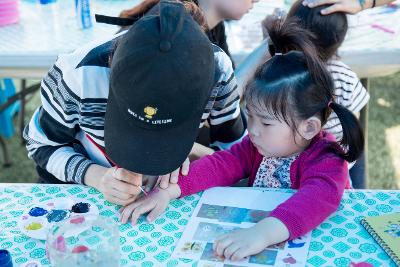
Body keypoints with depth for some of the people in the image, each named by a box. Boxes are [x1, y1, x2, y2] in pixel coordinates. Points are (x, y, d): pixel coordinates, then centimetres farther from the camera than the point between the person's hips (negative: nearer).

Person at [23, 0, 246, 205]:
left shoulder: (216, 70, -26)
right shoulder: (78, 73, -29)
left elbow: (234, 149, -10)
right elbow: (42, 145, -13)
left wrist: (189, 154, -31)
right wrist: (96, 176, -31)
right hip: (81, 184, 0)